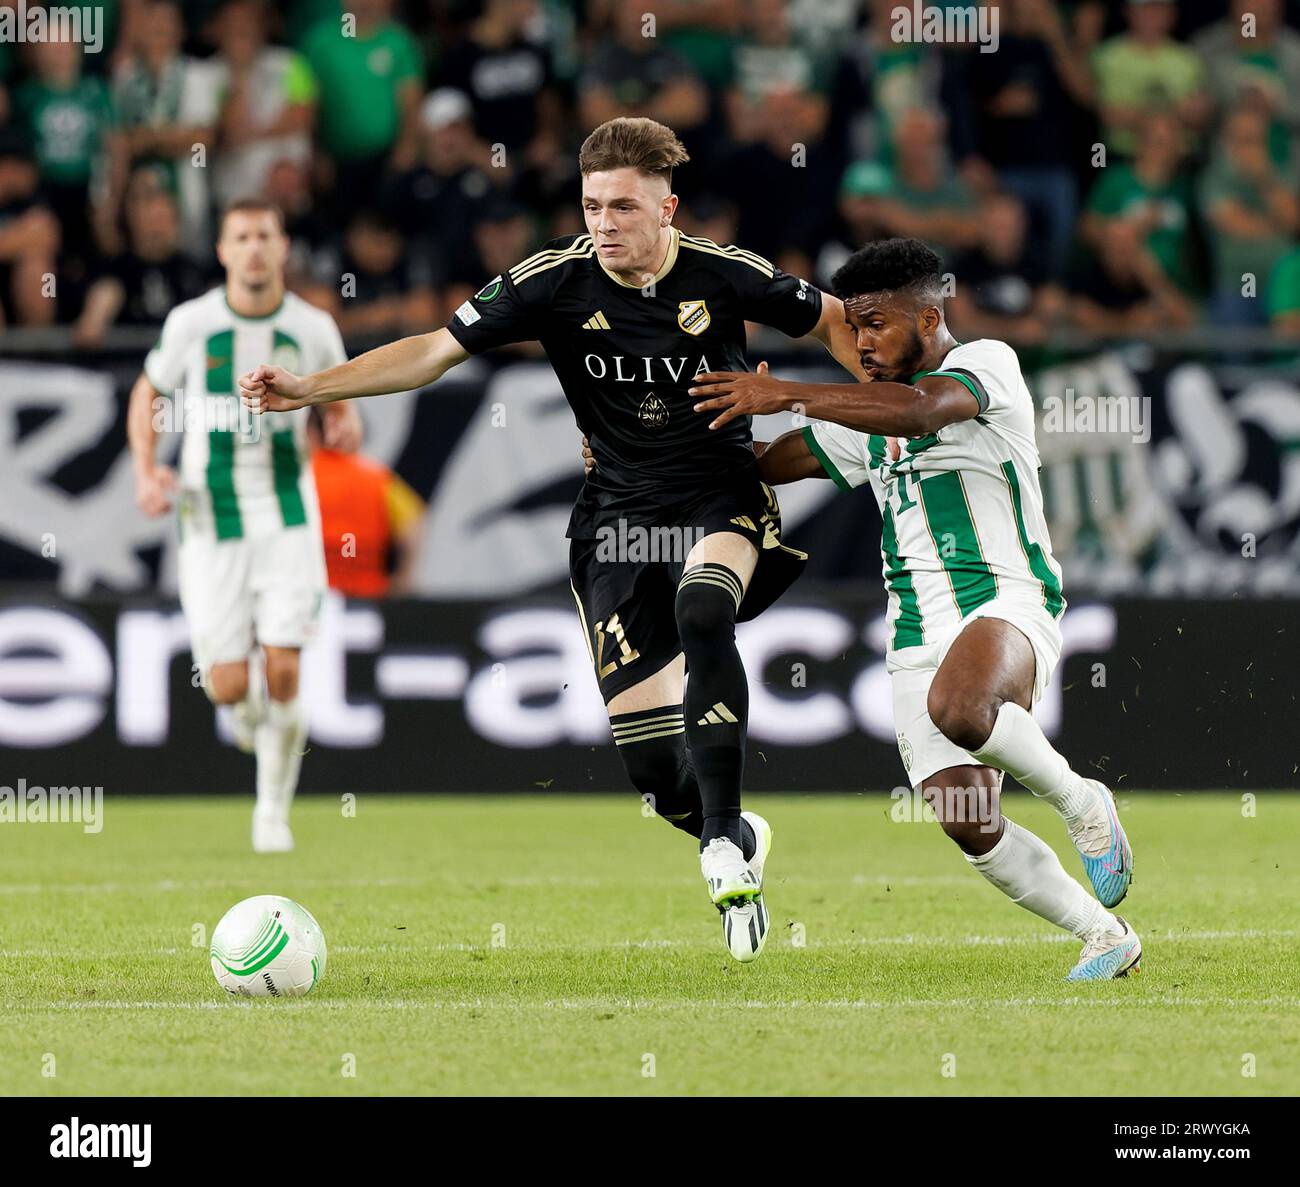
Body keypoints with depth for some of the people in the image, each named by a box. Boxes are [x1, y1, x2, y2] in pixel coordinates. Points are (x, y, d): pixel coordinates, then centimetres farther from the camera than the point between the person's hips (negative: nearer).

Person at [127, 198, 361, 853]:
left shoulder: (313, 329, -2)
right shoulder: (190, 323, -4)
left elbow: (340, 405, 15)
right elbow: (148, 394, 11)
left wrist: (346, 426, -9)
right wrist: (146, 472, -3)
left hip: (288, 516, 0)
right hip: (211, 521, 0)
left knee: (283, 674, -11)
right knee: (229, 687, -5)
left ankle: (273, 811, 9)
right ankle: (249, 704, 35)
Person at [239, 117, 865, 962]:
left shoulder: (728, 276, -10)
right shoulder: (555, 280, -8)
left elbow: (832, 321, 7)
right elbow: (436, 352, -5)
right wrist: (311, 387, -13)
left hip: (723, 502, -2)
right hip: (619, 513, 2)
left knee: (702, 615, -37)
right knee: (647, 756, -7)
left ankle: (723, 841, -31)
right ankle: (741, 843, 26)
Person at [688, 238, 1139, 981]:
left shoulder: (987, 363, -2)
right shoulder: (867, 416, 21)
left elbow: (920, 410, -23)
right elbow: (764, 461, 25)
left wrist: (785, 394, -25)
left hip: (1008, 600, -7)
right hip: (919, 637, 7)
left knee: (958, 709, -40)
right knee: (967, 823, -8)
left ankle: (1079, 801, -12)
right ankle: (1105, 939, 11)